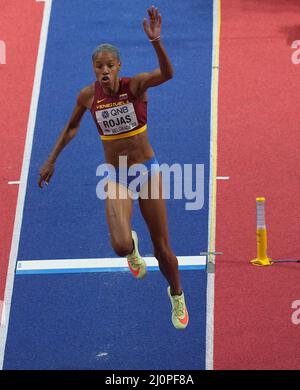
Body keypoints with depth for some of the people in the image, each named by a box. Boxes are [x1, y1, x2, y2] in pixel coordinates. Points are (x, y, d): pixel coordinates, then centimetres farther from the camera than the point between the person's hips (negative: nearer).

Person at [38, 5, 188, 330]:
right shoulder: (88, 95, -7)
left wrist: (156, 42, -53)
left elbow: (167, 74, -37)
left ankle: (177, 297, 36)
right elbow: (71, 128, 13)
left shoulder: (136, 84, -15)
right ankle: (132, 247, 20)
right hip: (116, 177, 1)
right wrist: (51, 160, 16)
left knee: (162, 249, 6)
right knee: (120, 246, -21)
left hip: (147, 172, -1)